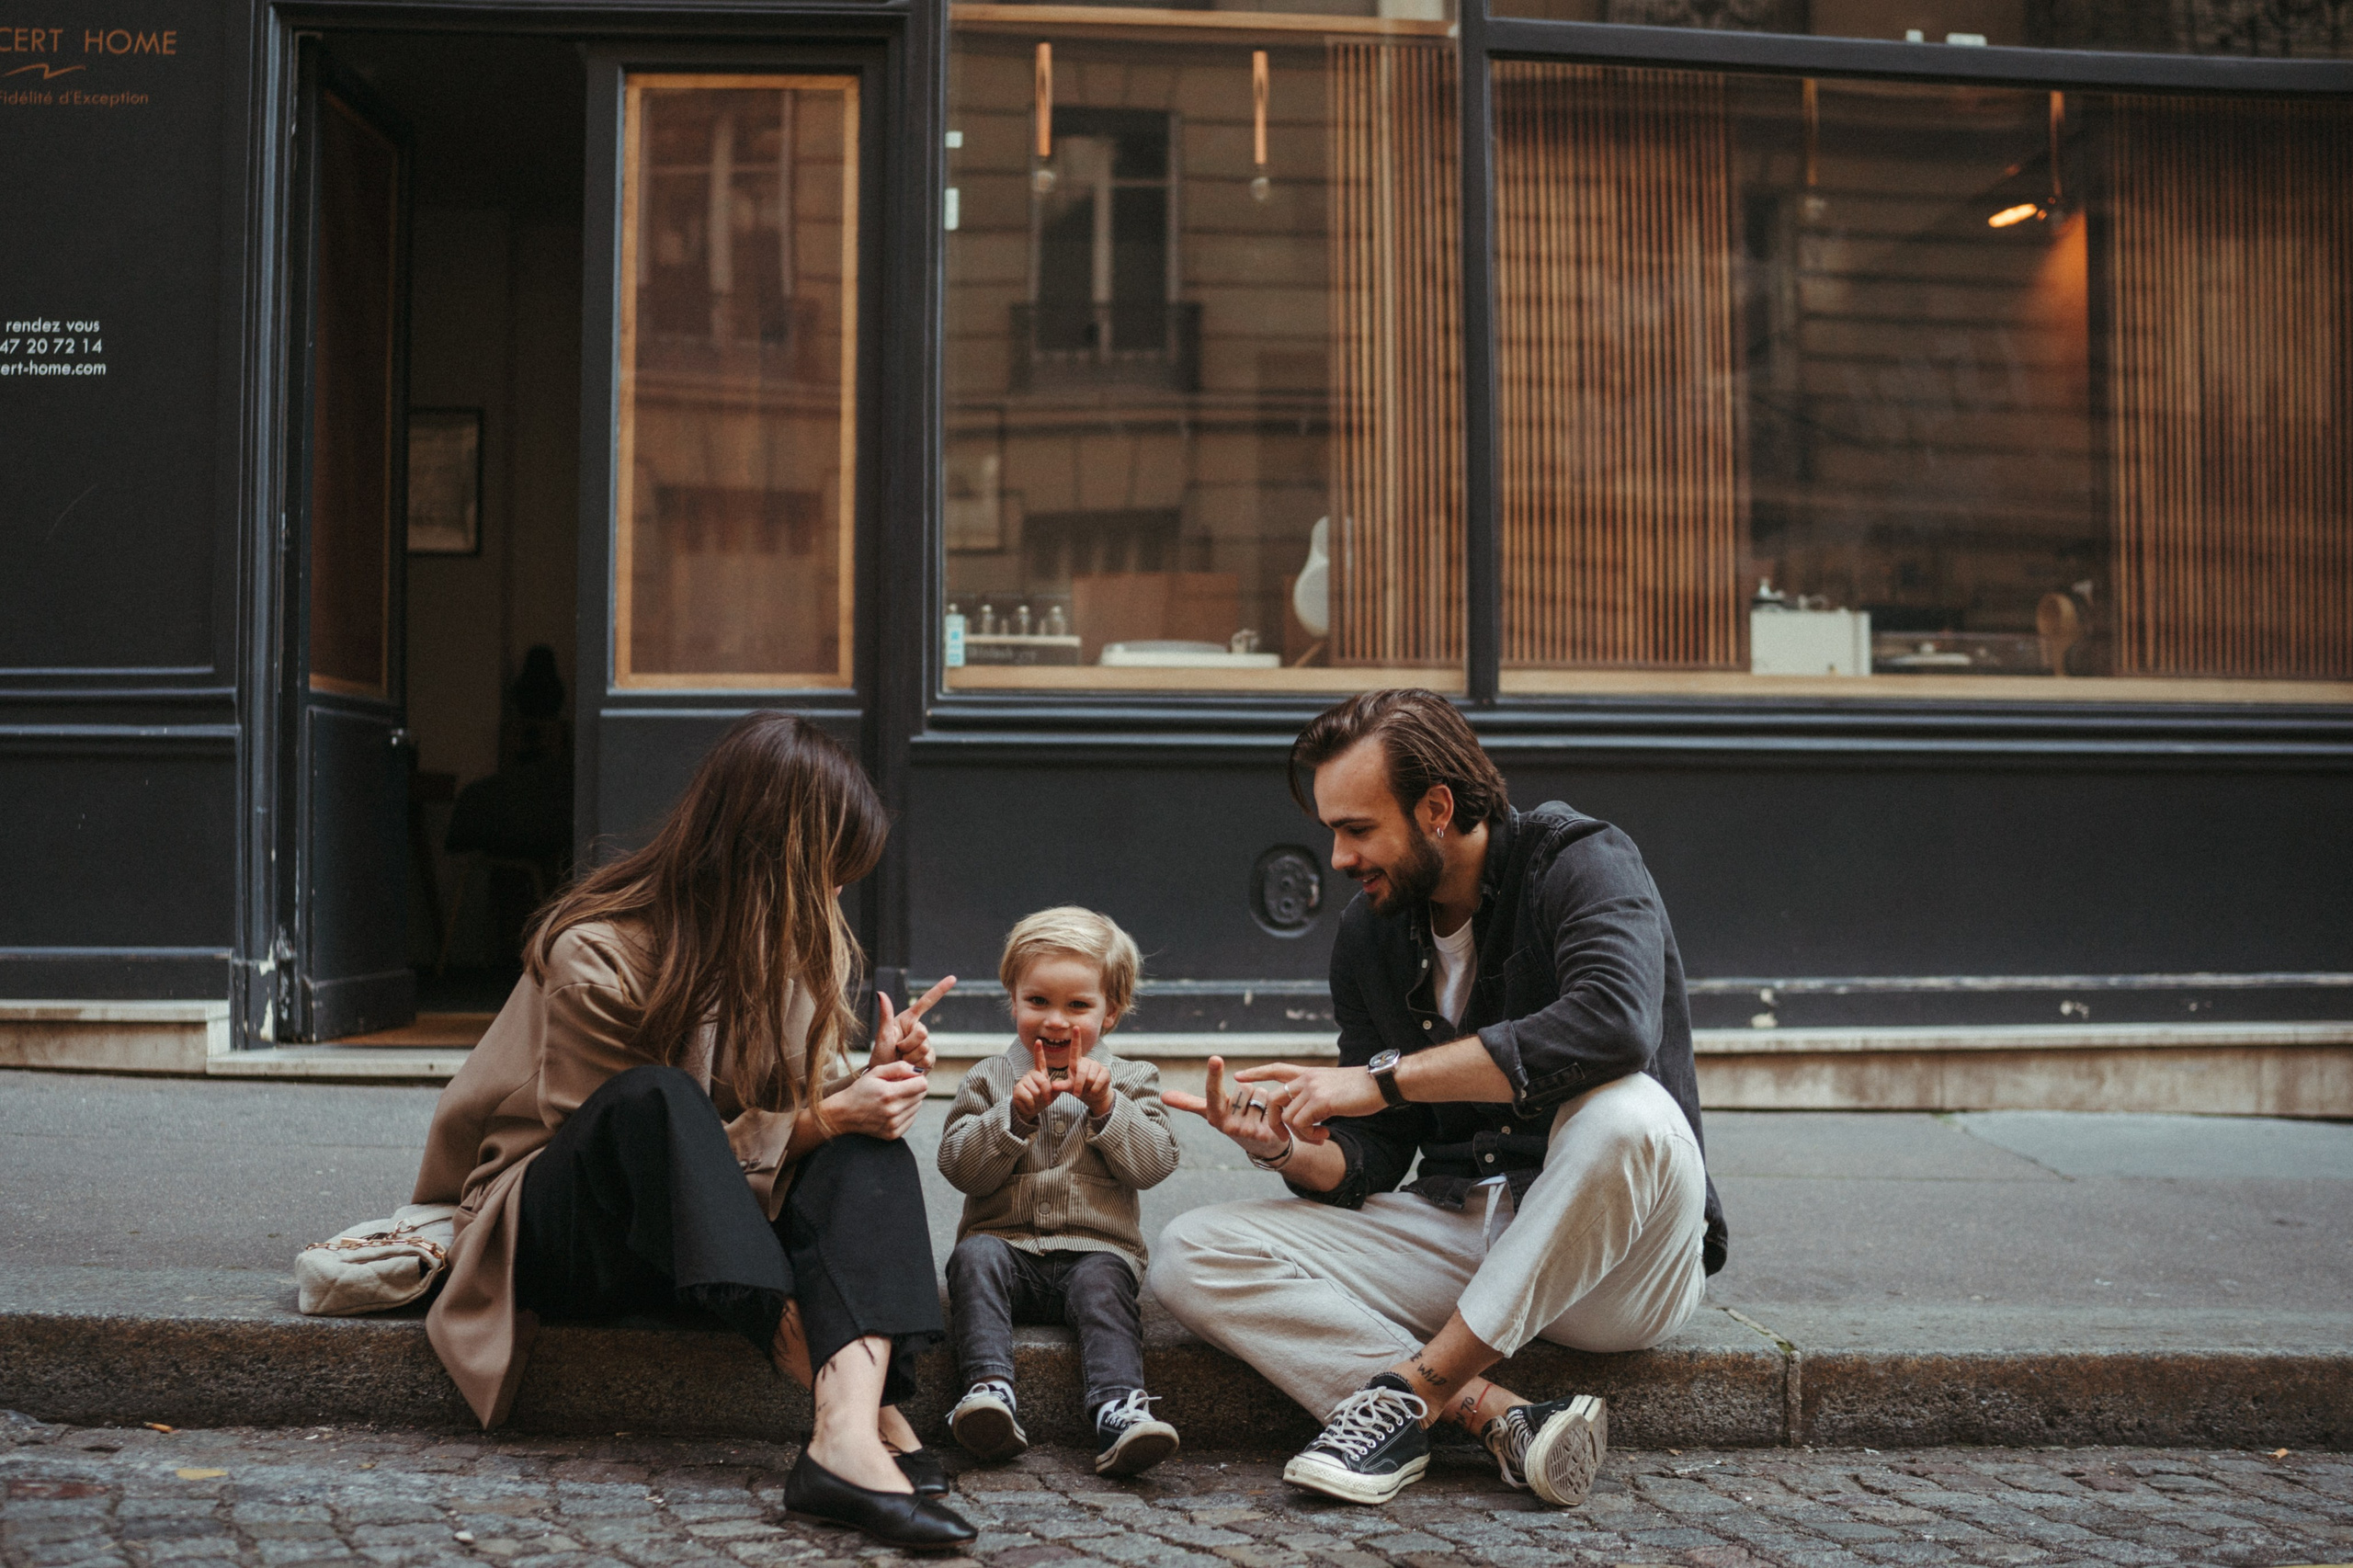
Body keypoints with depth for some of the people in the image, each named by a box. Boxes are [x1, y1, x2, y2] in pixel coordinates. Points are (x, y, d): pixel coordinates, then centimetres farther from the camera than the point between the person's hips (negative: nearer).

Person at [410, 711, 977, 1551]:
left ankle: (851, 1429, -48)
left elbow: (804, 1111, 5)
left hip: (723, 1243, 5)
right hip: (562, 1233, -5)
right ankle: (816, 1361, -47)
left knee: (871, 1145, -24)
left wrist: (866, 1085, -18)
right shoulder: (595, 957, -19)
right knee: (655, 1096, -36)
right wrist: (820, 1120, -25)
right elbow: (647, 1130, -18)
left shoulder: (807, 945, 1)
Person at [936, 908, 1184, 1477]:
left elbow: (1153, 1165, -1)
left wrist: (1106, 1107, -12)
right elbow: (960, 1167, 0)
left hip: (1094, 1249, -1)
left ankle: (1119, 1407, -48)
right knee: (975, 1255, -31)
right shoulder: (988, 1080, 13)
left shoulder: (1130, 1081, 13)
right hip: (1007, 1243, 1)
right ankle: (990, 1388, -45)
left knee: (1104, 1281, -33)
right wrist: (1015, 1115, -13)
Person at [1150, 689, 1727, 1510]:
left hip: (1615, 1260, -5)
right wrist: (1285, 1147, -14)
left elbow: (1613, 1026, -33)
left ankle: (1413, 1386, -27)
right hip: (1456, 1225, 6)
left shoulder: (1582, 863, -10)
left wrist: (1386, 1077, -29)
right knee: (1191, 1256, -14)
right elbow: (1368, 1161, 10)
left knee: (1622, 1115, -40)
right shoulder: (1368, 934, 9)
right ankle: (1499, 1416, -29)